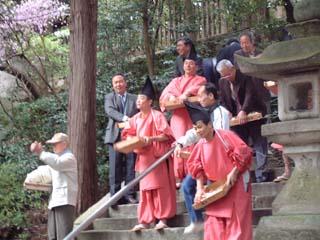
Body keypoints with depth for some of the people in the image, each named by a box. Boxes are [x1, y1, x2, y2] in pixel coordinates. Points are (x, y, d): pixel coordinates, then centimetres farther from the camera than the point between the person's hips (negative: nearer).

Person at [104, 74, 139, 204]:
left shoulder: (134, 98, 18)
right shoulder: (109, 97, 13)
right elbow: (109, 111, -6)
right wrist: (124, 118, -20)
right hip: (115, 135, -1)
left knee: (130, 166, -2)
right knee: (115, 167, -5)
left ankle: (130, 194, 2)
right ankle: (115, 196, -3)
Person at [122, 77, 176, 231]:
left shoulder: (157, 115, -10)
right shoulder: (135, 119, 7)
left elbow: (167, 135, -14)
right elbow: (128, 134, 16)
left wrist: (151, 139, -25)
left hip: (157, 156, -6)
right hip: (143, 157, 6)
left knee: (160, 187, -2)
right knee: (145, 189, 7)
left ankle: (163, 219, 3)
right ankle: (145, 221, 10)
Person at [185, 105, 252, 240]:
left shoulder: (226, 136, -16)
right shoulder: (200, 145, 0)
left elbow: (243, 153, -18)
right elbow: (197, 168, 5)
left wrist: (233, 174, -21)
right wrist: (200, 188, -5)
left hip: (235, 185, -5)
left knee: (236, 222, -1)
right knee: (213, 224, 4)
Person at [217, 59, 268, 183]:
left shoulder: (245, 77, -9)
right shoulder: (222, 82, 6)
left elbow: (250, 95, -19)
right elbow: (224, 102, 9)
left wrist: (244, 111, -31)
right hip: (237, 118, 4)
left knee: (259, 145, -4)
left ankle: (260, 176, -1)